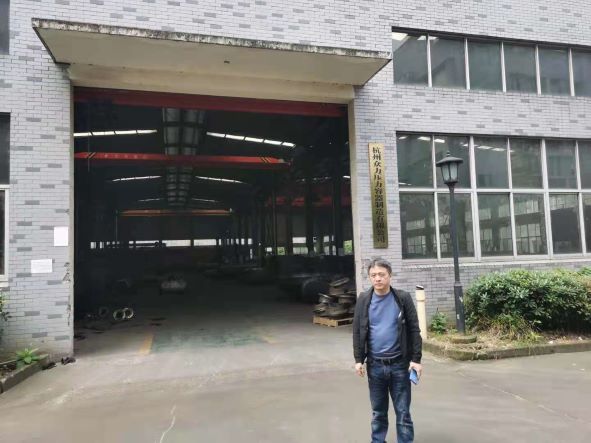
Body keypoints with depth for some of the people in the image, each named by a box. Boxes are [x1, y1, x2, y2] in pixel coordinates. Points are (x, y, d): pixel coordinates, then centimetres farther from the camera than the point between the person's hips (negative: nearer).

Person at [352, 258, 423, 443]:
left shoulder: (403, 298, -5)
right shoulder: (364, 300, -1)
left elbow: (414, 330, -3)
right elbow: (358, 332, 3)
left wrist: (416, 359, -6)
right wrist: (359, 359, -1)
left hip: (399, 363, -1)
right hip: (375, 365, 2)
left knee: (403, 411, 8)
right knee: (378, 412, 15)